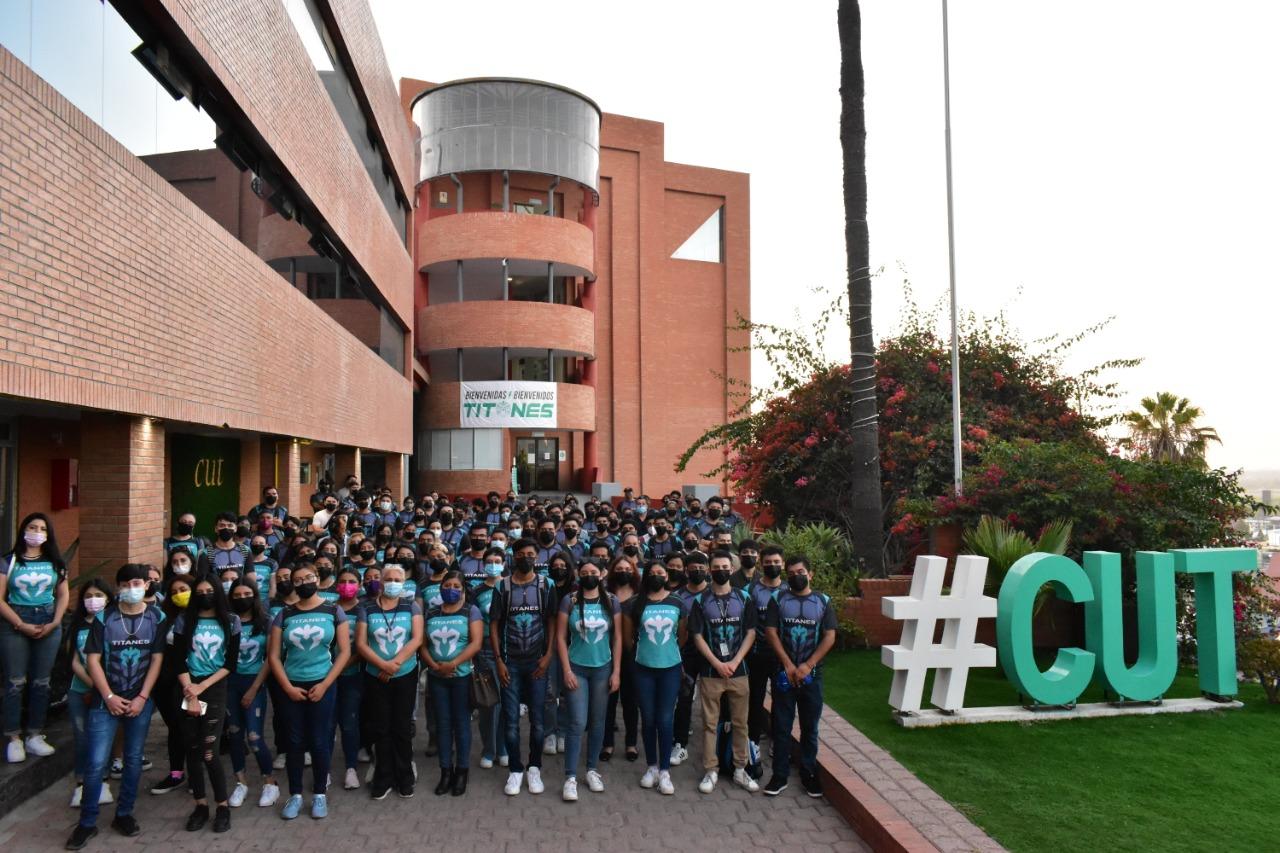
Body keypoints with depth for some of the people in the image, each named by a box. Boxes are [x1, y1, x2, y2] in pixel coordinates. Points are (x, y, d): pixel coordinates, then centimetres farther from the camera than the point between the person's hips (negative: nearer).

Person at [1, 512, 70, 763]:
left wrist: (54, 623, -5)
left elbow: (63, 595, 9)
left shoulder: (55, 562, 8)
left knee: (41, 682, 6)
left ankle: (34, 736, 14)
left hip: (48, 624, 3)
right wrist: (21, 625, -13)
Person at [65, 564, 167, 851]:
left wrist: (142, 698, -7)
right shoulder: (104, 618, -5)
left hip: (140, 701, 2)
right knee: (96, 763, -3)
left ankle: (123, 814, 24)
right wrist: (109, 696, -10)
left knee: (134, 760, 9)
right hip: (106, 701, -1)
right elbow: (93, 660, -5)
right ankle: (87, 822, 12)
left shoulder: (156, 618, -1)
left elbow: (156, 660, -1)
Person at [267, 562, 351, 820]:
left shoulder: (333, 612, -1)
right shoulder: (284, 615, 3)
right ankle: (295, 794, 21)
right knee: (295, 742, 7)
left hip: (322, 685, -1)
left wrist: (324, 685, -9)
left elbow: (344, 651, -3)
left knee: (319, 741, 3)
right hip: (291, 687, 2)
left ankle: (319, 794, 18)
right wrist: (288, 687, -7)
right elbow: (274, 656, 3)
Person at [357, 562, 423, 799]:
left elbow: (417, 639, -9)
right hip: (375, 677, 1)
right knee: (381, 728, 7)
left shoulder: (411, 606, 1)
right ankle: (383, 779, 19)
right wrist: (383, 665, -18)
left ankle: (404, 778, 18)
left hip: (406, 676, 0)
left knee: (402, 727, 5)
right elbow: (360, 644, -5)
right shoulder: (366, 608, 1)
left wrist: (395, 664, -18)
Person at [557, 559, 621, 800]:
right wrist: (566, 670, -9)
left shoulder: (611, 601, 0)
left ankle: (592, 770, 25)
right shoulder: (569, 601, -5)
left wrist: (616, 671, -2)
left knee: (597, 722, 10)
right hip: (576, 668, -2)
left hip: (603, 668, 2)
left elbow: (617, 638, 2)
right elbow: (560, 637, -4)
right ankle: (570, 777, 3)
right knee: (577, 723, -5)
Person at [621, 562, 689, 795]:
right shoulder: (635, 604, -3)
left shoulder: (678, 604, 0)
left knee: (665, 720, 2)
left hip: (671, 668, 0)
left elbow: (683, 637, 11)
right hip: (644, 668, 0)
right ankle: (652, 767, 23)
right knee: (648, 720, 9)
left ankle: (665, 771, 10)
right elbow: (627, 637, 6)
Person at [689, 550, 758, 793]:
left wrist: (734, 662, -10)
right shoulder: (701, 601, 1)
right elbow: (697, 636, -3)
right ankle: (711, 771, 13)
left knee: (740, 723, 7)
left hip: (738, 671, 1)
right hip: (711, 671, -1)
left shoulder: (743, 598, 4)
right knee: (710, 723, 4)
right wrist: (718, 664, -12)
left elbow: (750, 633, 1)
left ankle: (740, 769, 19)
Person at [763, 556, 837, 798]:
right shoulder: (778, 600, 1)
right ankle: (780, 775, 14)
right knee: (781, 727, 4)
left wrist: (808, 665, -13)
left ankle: (809, 773, 23)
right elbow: (771, 632, -5)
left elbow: (830, 637, -4)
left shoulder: (823, 602, 2)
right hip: (785, 673, 0)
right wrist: (788, 665, -13)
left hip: (812, 674, 1)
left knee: (810, 727, 9)